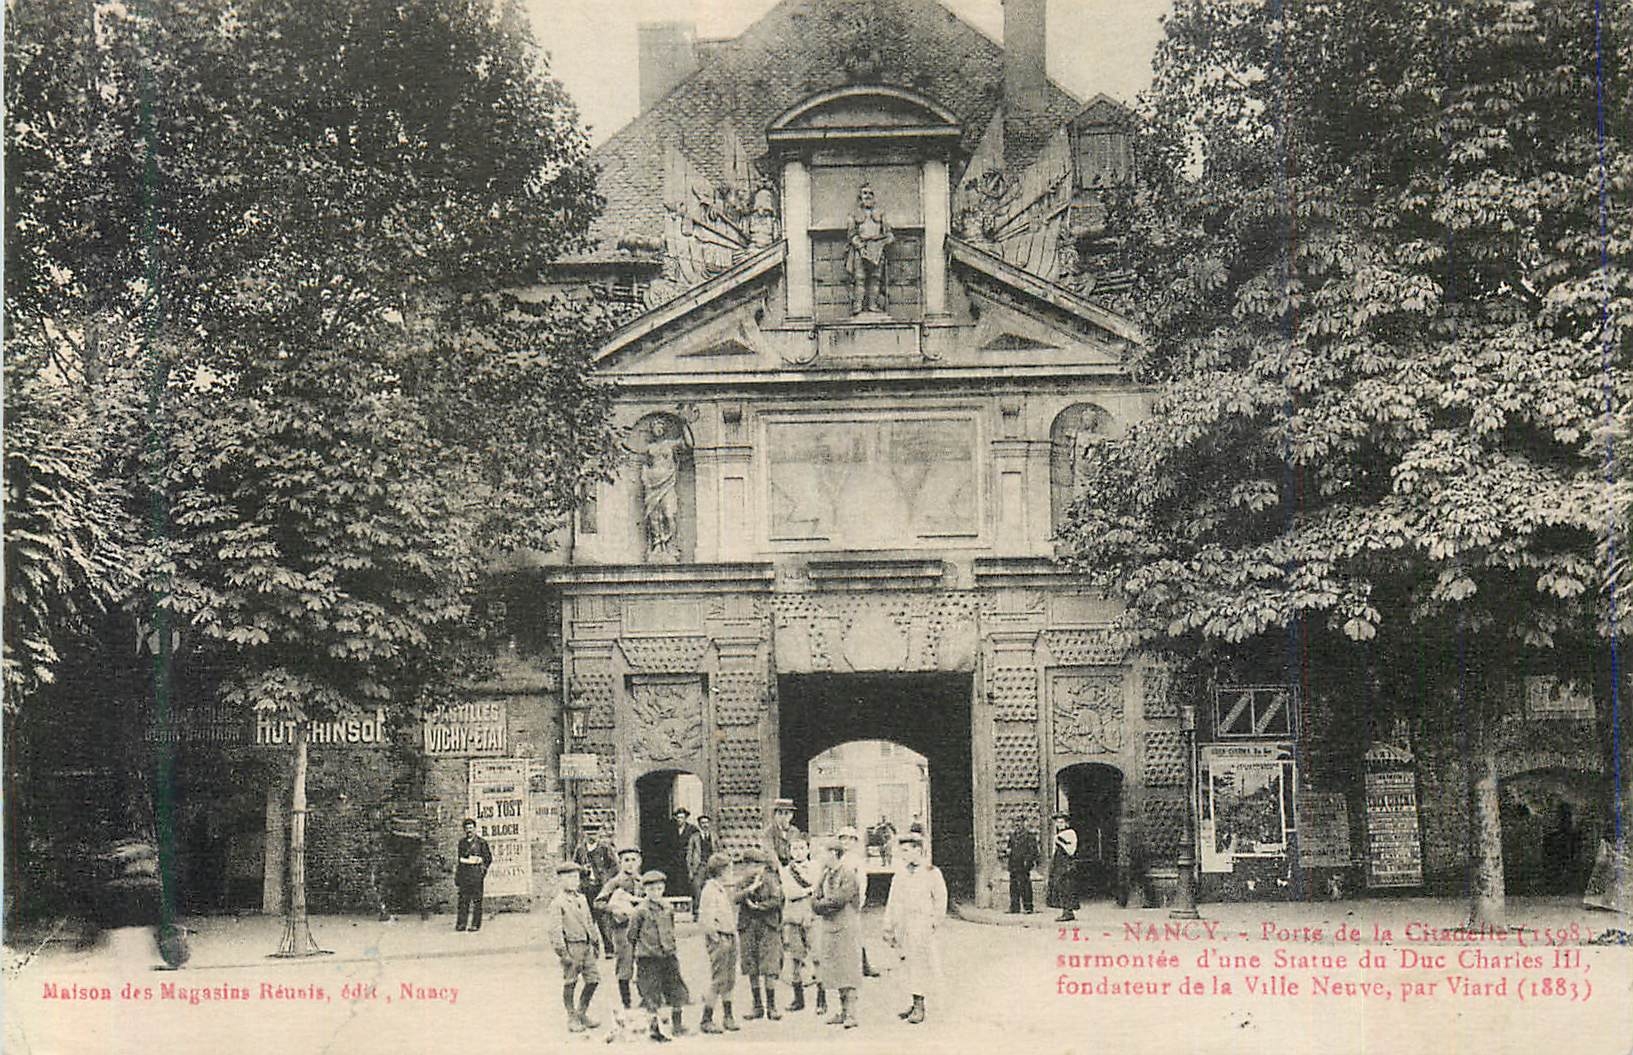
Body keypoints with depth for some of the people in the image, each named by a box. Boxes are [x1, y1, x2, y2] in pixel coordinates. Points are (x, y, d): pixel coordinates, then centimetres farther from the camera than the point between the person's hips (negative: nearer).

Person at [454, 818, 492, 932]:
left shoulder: (481, 842, 3)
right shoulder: (462, 842, 16)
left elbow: (488, 858, 4)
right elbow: (459, 858, 19)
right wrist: (457, 875, 14)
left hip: (476, 873, -4)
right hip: (464, 874, 4)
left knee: (476, 900, -4)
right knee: (463, 899, -1)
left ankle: (476, 924, -2)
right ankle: (461, 924, 0)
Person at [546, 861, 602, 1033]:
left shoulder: (581, 898, 13)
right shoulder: (558, 903, -10)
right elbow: (554, 929, -14)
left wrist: (596, 943, 20)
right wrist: (562, 952, -16)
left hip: (586, 946, 7)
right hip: (571, 946, -7)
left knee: (593, 979, 7)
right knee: (570, 983, 2)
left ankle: (582, 1013, 22)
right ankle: (572, 1018, 12)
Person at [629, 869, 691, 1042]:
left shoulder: (667, 908, 7)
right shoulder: (641, 911, -9)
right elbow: (632, 936, -1)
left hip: (668, 956, 5)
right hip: (648, 959, -5)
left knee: (677, 992, 5)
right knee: (652, 997, 0)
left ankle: (676, 1025, 19)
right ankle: (654, 1028, 12)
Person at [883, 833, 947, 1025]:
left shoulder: (932, 873, -2)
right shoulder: (900, 875, 12)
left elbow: (940, 900, 0)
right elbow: (892, 903, 14)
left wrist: (933, 924, -3)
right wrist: (888, 928, 10)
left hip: (922, 927, -5)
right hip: (903, 928, 5)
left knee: (919, 966, -7)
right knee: (908, 965, 7)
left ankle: (919, 1007, -3)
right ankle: (916, 1004, 14)